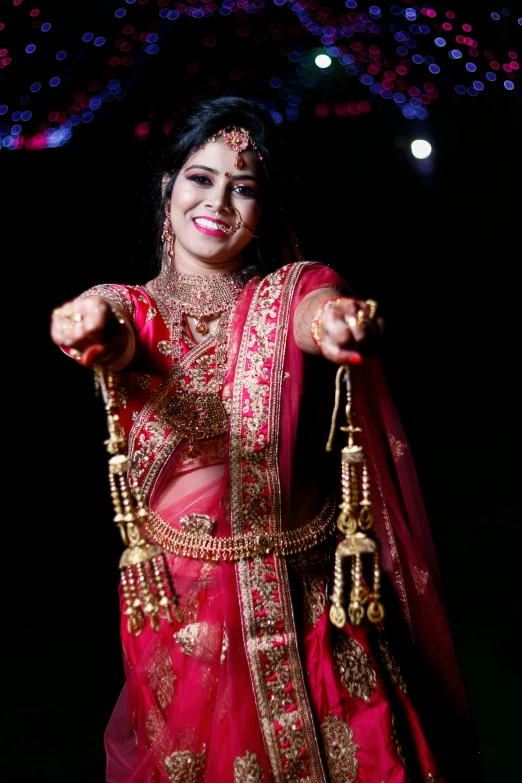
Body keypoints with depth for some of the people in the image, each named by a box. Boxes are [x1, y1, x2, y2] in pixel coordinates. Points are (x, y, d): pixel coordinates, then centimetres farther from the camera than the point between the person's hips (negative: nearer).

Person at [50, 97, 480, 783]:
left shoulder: (294, 289, -2)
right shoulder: (134, 307, 1)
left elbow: (314, 314, -26)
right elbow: (122, 347, -22)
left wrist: (338, 322, -50)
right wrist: (96, 334, -47)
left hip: (303, 600, -1)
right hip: (176, 600, 1)